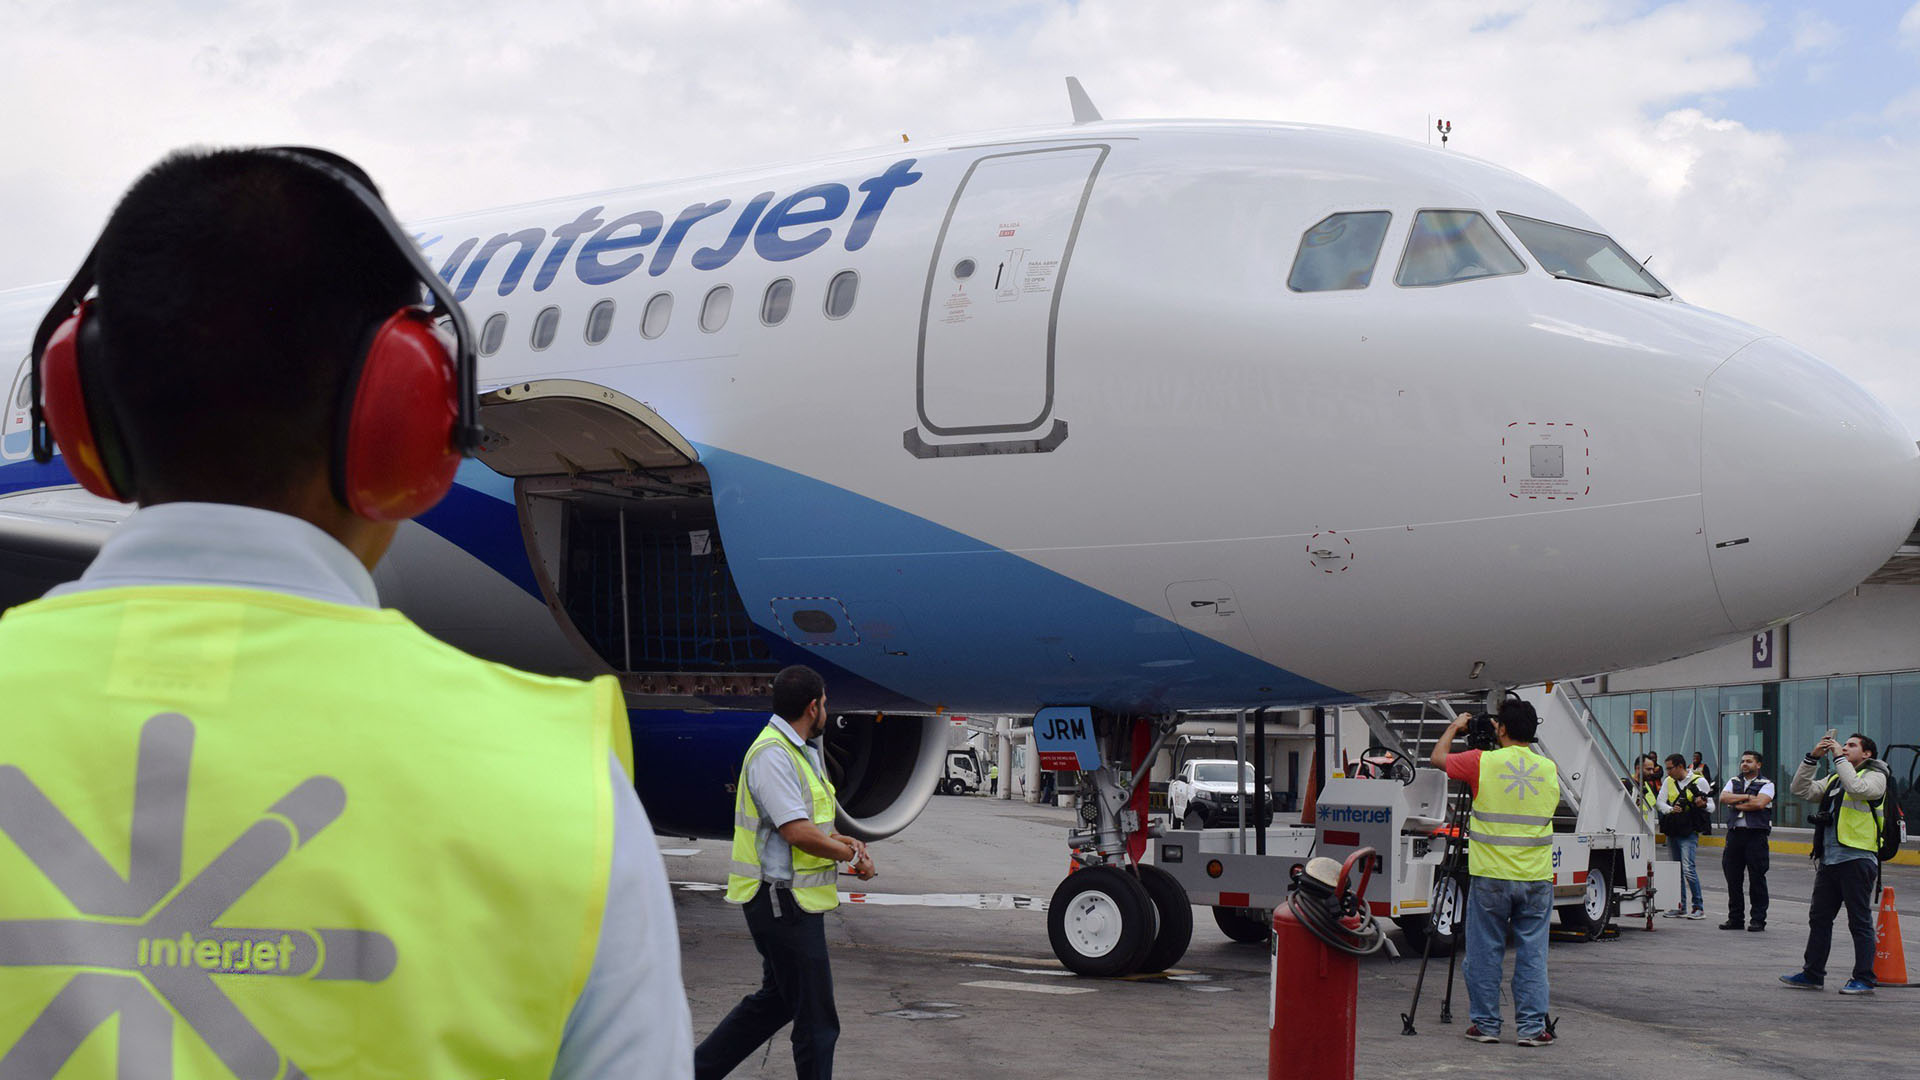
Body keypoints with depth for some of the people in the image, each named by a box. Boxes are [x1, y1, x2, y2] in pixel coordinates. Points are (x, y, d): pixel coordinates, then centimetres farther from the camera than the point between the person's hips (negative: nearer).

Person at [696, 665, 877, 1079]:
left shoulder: (800, 752, 15)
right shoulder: (772, 755, -18)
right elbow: (797, 832, -24)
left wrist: (842, 841, 3)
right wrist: (853, 856, -11)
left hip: (792, 901, 11)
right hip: (781, 900, -11)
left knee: (777, 998, 18)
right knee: (816, 1018, -3)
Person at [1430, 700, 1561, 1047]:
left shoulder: (1483, 762, -8)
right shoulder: (1549, 769, 3)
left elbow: (1438, 758, 7)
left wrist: (1454, 726, 25)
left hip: (1491, 877, -2)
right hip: (1537, 877, 2)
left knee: (1485, 952, 7)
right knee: (1532, 953, 6)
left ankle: (1485, 1024, 12)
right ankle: (1532, 1026, 5)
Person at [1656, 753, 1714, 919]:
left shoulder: (1699, 782, -2)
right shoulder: (1668, 782, 11)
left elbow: (1711, 807, 3)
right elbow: (1659, 803, 4)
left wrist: (1703, 804, -21)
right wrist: (1671, 809, -16)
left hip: (1689, 832, -6)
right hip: (1672, 831, 6)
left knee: (1689, 868, -16)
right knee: (1677, 870, 10)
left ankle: (1698, 907, -9)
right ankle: (1681, 907, 18)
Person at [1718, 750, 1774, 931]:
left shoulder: (1766, 784, 2)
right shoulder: (1734, 782, 17)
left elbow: (1759, 803, -15)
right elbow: (1723, 798, -1)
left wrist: (1737, 805, -5)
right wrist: (1747, 797, -8)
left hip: (1756, 834, -5)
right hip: (1735, 833, 5)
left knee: (1757, 878, -4)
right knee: (1732, 877, 6)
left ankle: (1758, 920, 1)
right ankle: (1735, 918, 14)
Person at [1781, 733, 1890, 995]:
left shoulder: (1875, 776, -1)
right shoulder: (1834, 778, 21)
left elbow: (1857, 788, -22)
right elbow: (1802, 789, 15)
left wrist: (1839, 757, -16)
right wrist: (1812, 757, 5)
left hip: (1857, 859, -8)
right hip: (1829, 860, 8)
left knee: (1860, 921, -4)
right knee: (1819, 918, 11)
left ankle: (1864, 979, 1)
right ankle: (1812, 975, 18)